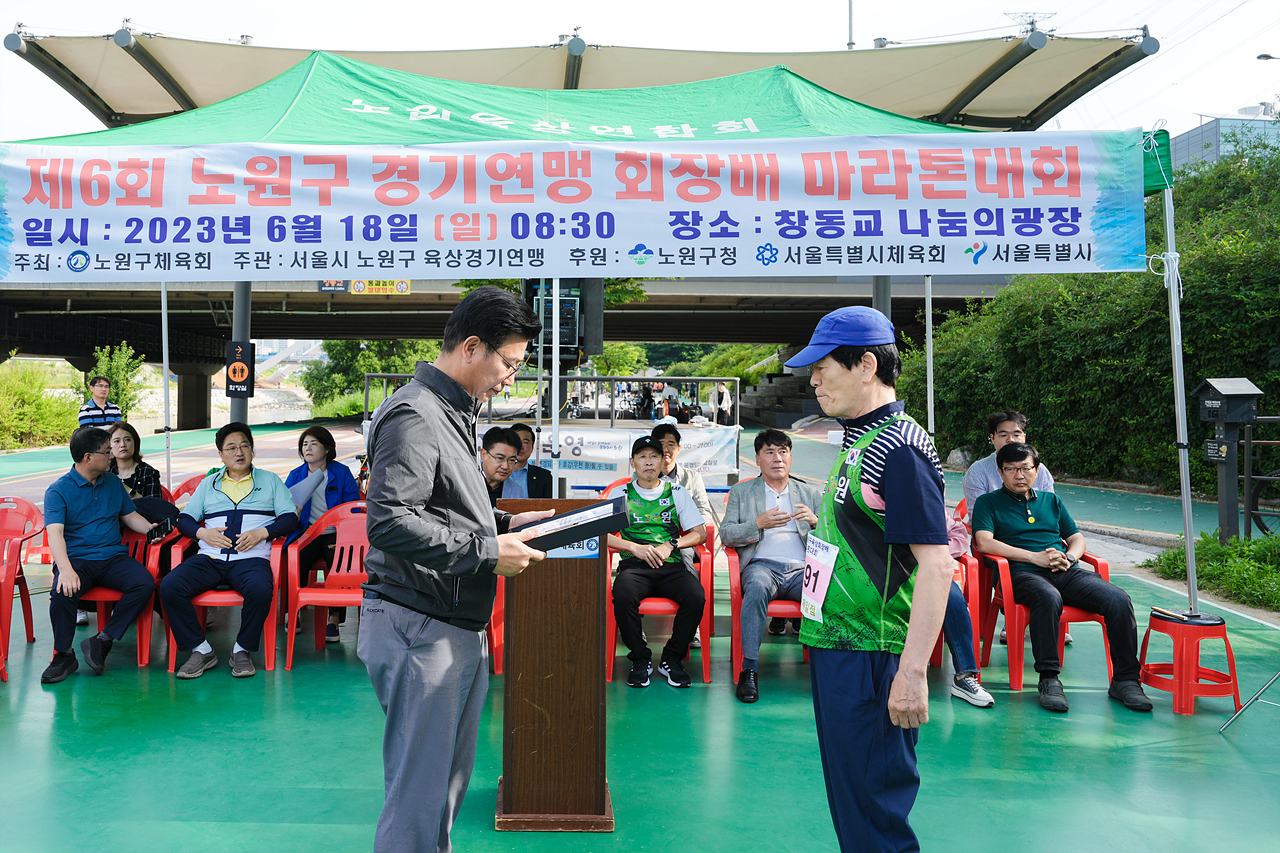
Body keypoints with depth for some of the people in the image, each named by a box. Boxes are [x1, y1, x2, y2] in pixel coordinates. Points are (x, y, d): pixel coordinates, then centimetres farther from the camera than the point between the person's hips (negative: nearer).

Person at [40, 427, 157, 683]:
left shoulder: (113, 482, 15)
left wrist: (151, 528, 0)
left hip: (113, 556, 4)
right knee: (62, 592, -34)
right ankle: (64, 655, -10)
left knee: (145, 583, -26)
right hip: (77, 558, -3)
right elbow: (55, 532, -15)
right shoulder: (58, 490, -1)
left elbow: (130, 516, 23)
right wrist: (66, 569, -32)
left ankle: (102, 642, -16)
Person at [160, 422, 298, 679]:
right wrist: (202, 533, -2)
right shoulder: (208, 484, 25)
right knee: (169, 586, -24)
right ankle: (201, 650, -11)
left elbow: (290, 517, 7)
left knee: (261, 590, -36)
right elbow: (184, 518, 20)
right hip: (209, 558, 3)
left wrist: (262, 533, -9)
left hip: (251, 558, -3)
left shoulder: (270, 480, 17)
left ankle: (242, 650, -13)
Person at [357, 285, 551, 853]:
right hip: (419, 629, -10)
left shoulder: (453, 412, 17)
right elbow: (388, 522, -25)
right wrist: (488, 551, -21)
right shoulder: (413, 417, -16)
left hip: (457, 629, 10)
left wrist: (503, 523, 10)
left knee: (450, 780, 19)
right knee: (420, 795, -1)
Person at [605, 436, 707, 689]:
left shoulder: (677, 492, 16)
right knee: (623, 597, -34)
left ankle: (672, 659, -8)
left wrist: (670, 545, -5)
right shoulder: (620, 493, 13)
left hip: (671, 565, 1)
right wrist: (635, 547, -9)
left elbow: (699, 533, 12)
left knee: (696, 597, -30)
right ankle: (641, 659, -10)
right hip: (634, 564, -1)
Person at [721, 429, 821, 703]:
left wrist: (815, 522, -6)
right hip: (762, 564, -1)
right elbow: (726, 535, 7)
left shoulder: (811, 493, 23)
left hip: (802, 568, 2)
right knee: (758, 586, -38)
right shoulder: (741, 491, 18)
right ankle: (749, 670, -29)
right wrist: (759, 523, -10)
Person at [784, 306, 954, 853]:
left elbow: (937, 564, -23)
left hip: (871, 658, -10)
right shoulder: (858, 442, 12)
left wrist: (912, 673, -26)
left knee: (873, 807, 2)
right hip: (835, 644, 10)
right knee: (846, 795, 20)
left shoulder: (899, 449, -18)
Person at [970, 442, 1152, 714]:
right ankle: (1049, 679, -31)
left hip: (1067, 571, 5)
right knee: (1049, 597, -40)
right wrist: (1036, 557, -10)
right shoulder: (988, 503, 13)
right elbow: (985, 543, -4)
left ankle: (1125, 679, -13)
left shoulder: (1051, 500, 28)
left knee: (1119, 600, -22)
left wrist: (1068, 558, -1)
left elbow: (1077, 539, 25)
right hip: (1022, 573, -5)